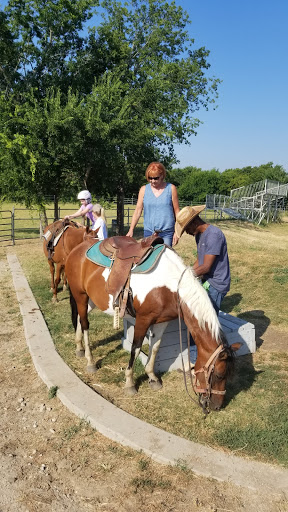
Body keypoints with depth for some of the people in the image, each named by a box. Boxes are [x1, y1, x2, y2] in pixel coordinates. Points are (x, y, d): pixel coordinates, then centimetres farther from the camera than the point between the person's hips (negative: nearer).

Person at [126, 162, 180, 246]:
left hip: (167, 233, -2)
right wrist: (131, 230, 2)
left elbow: (176, 212, 6)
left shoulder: (171, 188, 3)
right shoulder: (144, 190, 7)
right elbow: (137, 211, 8)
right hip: (149, 232, 2)